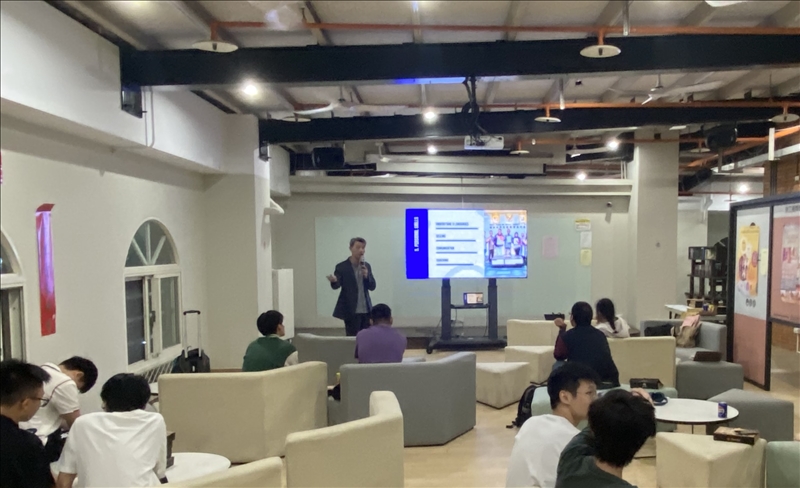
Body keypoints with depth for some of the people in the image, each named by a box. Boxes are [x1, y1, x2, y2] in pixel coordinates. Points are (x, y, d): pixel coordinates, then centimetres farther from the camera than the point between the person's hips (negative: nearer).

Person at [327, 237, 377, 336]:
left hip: (366, 310, 5)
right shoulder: (342, 267, -5)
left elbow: (372, 287, 8)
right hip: (351, 311, -5)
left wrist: (366, 276, -12)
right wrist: (334, 280, -37)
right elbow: (336, 285, -14)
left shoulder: (367, 266, 10)